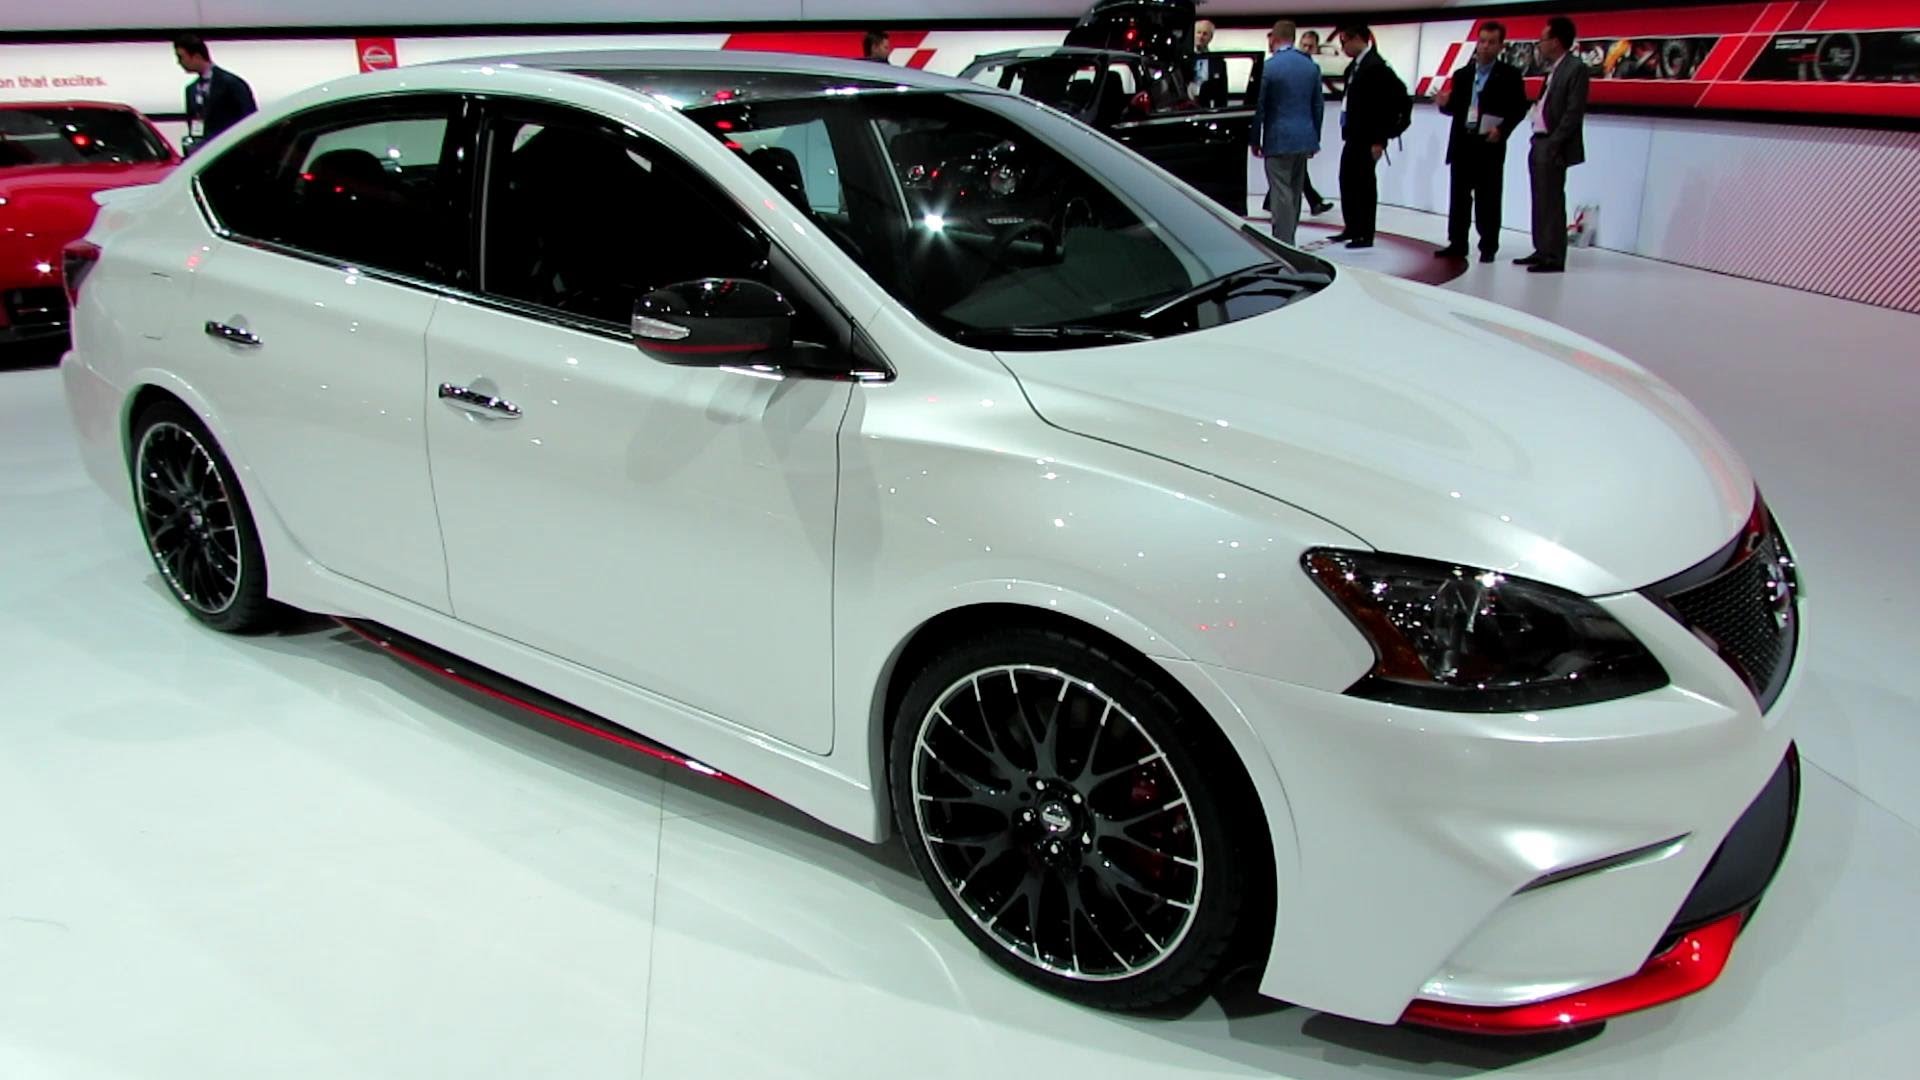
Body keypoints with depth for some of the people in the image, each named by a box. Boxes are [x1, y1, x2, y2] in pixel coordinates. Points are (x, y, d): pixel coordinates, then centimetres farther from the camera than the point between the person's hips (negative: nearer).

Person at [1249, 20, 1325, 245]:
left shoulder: (1268, 67, -10)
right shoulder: (1311, 66, 7)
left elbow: (1259, 107, -8)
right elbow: (1318, 105, 11)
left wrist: (1255, 141, 1)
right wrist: (1315, 138, 19)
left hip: (1279, 140, -6)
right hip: (1305, 138, 6)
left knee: (1281, 193, -5)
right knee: (1295, 192, 15)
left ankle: (1283, 244, -7)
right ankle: (1288, 240, 24)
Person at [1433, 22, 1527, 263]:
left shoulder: (1509, 75, 0)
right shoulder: (1462, 74, 13)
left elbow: (1519, 108, -3)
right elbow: (1455, 108, 11)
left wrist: (1502, 129, -18)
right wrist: (1445, 103, -11)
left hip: (1490, 144, -4)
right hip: (1462, 143, 4)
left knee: (1488, 200, 1)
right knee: (1459, 197, 7)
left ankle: (1488, 247, 7)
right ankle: (1457, 244, 12)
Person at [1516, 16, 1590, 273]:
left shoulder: (1575, 69, -10)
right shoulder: (1553, 69, 17)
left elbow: (1574, 113, -16)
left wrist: (1553, 145, -19)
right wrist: (1539, 142, 7)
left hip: (1553, 147, -9)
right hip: (1539, 143, 9)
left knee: (1552, 202, -7)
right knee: (1540, 202, 12)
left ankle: (1554, 258, -5)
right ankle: (1542, 251, 19)